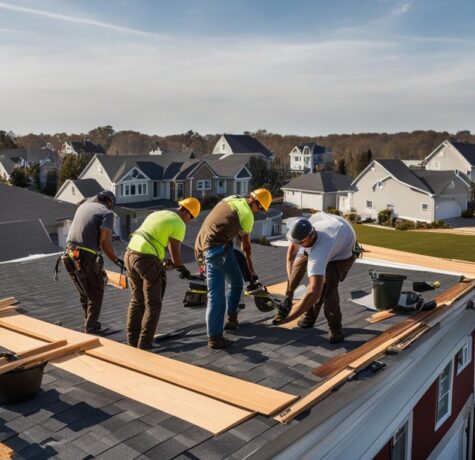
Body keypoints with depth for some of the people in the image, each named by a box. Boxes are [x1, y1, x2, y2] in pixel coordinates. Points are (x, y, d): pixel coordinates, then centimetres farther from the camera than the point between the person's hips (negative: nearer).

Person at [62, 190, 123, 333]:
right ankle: (91, 328, 14)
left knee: (85, 293, 22)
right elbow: (105, 242, -12)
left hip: (70, 256, 7)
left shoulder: (83, 206, 20)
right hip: (86, 258, -7)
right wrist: (116, 260, 0)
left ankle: (90, 324, 31)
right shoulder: (107, 213, -2)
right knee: (96, 294, 11)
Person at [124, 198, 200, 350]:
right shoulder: (179, 225, -5)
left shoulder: (158, 214, 20)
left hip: (130, 253, 8)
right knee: (153, 304, 5)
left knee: (137, 300, 19)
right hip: (147, 260, -8)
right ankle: (144, 344, 5)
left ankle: (132, 339, 24)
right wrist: (182, 268, 9)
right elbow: (174, 251, -9)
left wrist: (163, 262, 31)